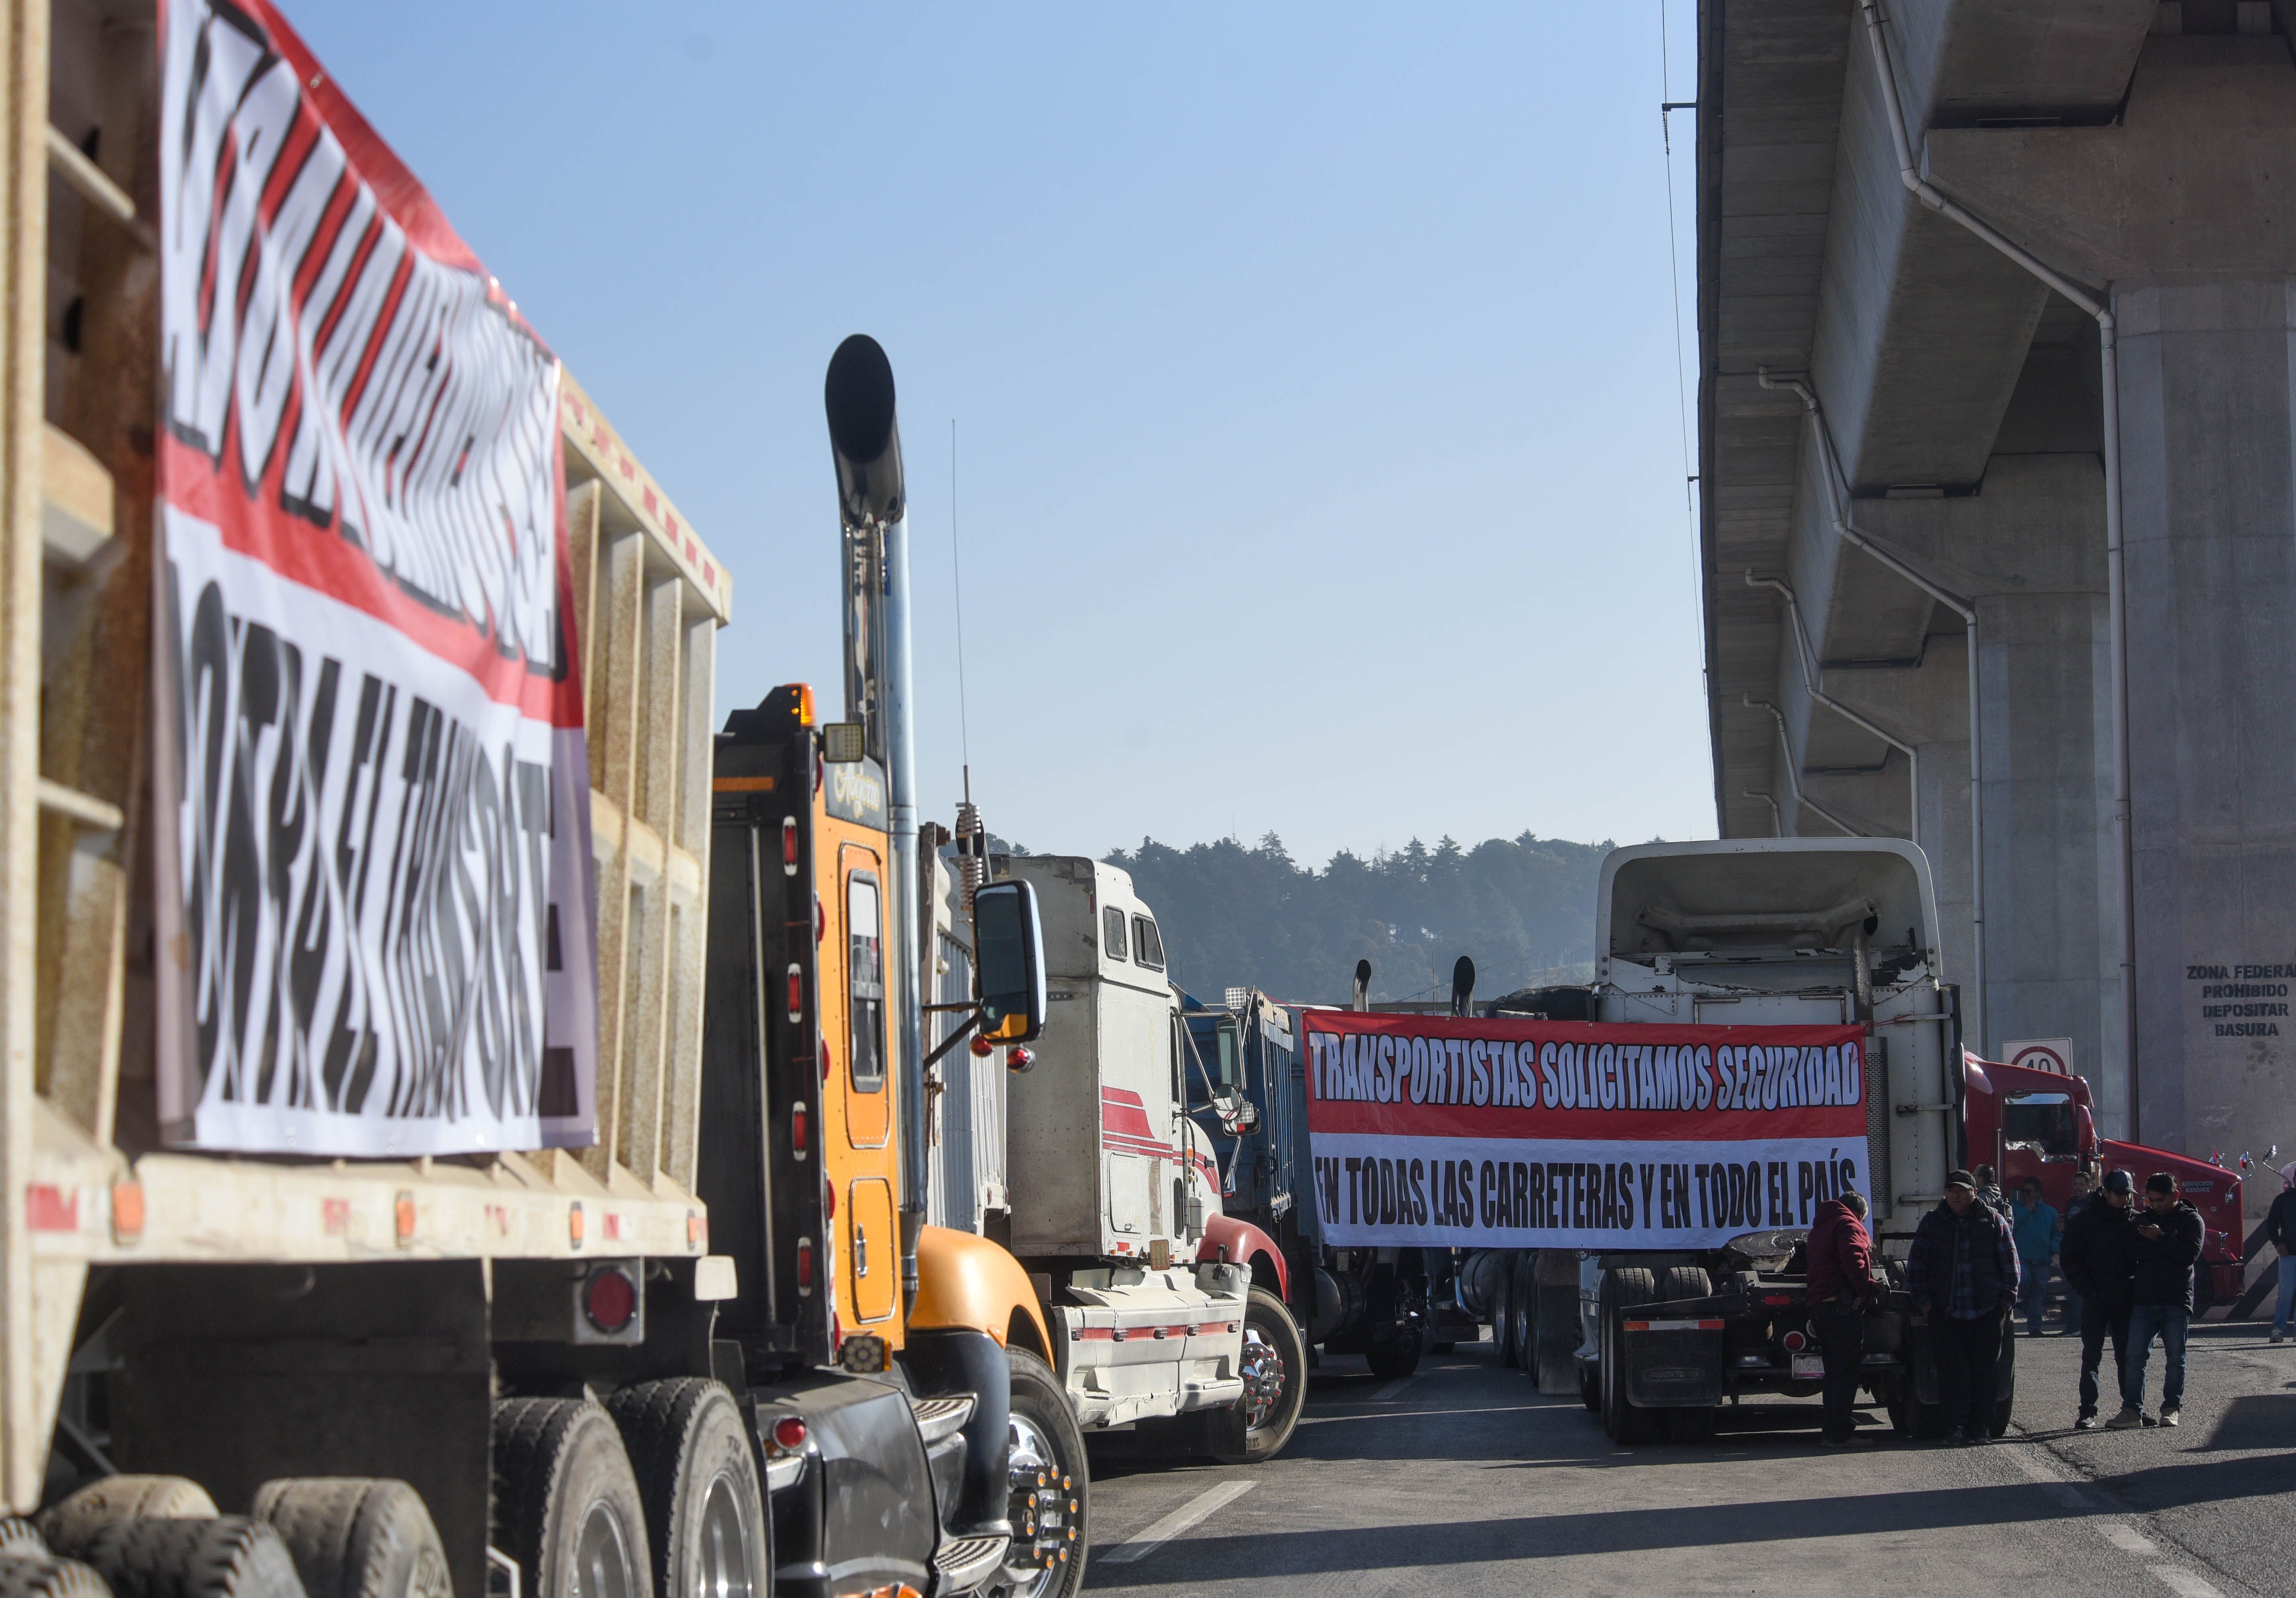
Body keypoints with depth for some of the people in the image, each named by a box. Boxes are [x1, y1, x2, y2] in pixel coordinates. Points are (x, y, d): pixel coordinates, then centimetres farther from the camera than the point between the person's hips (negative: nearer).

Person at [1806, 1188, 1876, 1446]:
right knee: (1846, 1372, -8)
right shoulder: (1849, 1225, -4)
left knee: (1836, 1371, 15)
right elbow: (1852, 1260, -21)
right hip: (1843, 1306, -9)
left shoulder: (1820, 1228, 25)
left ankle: (1833, 1432, 17)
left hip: (1819, 1305, 9)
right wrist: (1865, 1290, -12)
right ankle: (1841, 1434, -10)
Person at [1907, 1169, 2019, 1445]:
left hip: (1987, 1311, 0)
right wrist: (1924, 1302, 2)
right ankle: (1956, 1426, -3)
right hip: (1945, 1313, 0)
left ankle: (1981, 1426, 7)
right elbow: (1916, 1267, 12)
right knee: (1952, 1370, -5)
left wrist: (2006, 1302, 3)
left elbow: (2010, 1265, 11)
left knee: (1984, 1370, 0)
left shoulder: (1994, 1222, 7)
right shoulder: (1932, 1223, 9)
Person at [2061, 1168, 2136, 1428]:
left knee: (2127, 1357, 6)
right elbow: (2070, 1259, -1)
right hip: (2095, 1300, -2)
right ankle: (2087, 1413, -3)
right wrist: (2088, 1290, -10)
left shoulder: (2134, 1220, 8)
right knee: (2092, 1357, -2)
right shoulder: (2085, 1220, -1)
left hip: (2125, 1300, 2)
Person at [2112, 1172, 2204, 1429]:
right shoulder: (2144, 1220, 14)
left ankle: (2172, 1409, 11)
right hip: (2144, 1299, 3)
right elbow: (2133, 1251, -4)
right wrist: (2168, 1247, -11)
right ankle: (2133, 1409, -2)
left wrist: (2160, 1239, -12)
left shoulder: (2190, 1220, 4)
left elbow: (2190, 1253, -12)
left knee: (2175, 1357, 2)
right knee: (2135, 1356, -3)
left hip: (2176, 1301, -3)